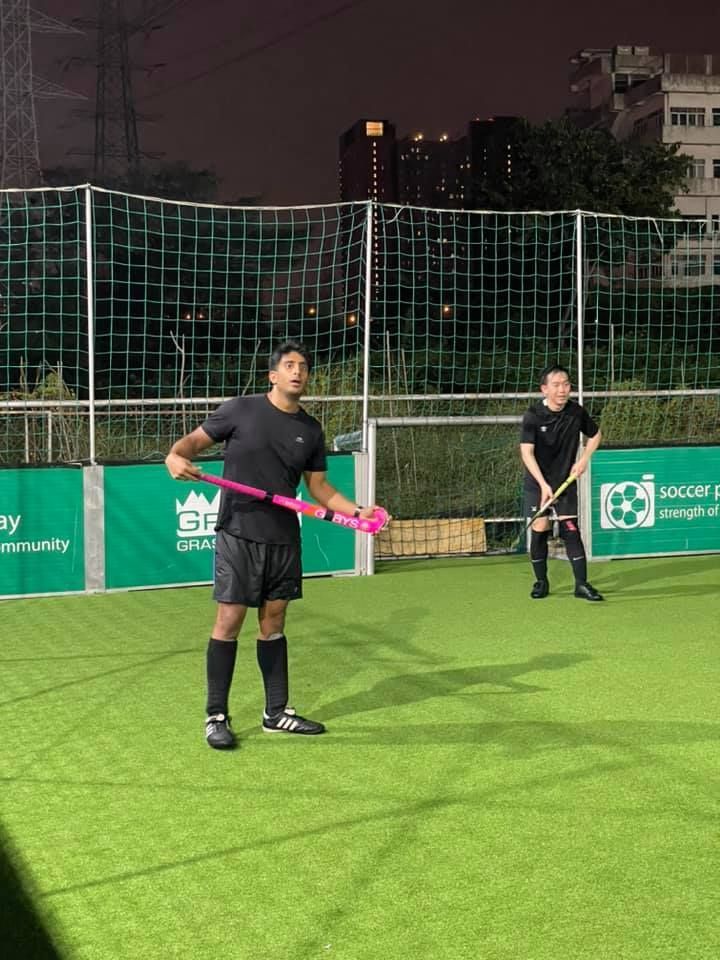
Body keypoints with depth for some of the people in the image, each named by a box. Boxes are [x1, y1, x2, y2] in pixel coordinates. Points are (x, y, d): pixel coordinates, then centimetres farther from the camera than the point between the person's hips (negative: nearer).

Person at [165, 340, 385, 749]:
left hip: (285, 539, 5)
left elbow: (320, 487, 15)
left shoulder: (311, 430, 8)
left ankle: (277, 712, 21)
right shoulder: (240, 410, -4)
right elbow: (196, 439, 2)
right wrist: (177, 455, -21)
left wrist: (357, 511, 1)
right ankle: (216, 716, 6)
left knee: (274, 623, 12)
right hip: (239, 535, -5)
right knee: (229, 621, -4)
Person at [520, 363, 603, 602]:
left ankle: (581, 584, 0)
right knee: (539, 530, -1)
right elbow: (527, 452, -21)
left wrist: (583, 460, 0)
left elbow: (595, 434, 15)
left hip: (566, 482, 2)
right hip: (537, 484, -2)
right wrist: (543, 484, -30)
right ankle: (541, 582, 16)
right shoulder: (533, 416, -15)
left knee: (571, 530, -4)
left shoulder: (577, 412, -4)